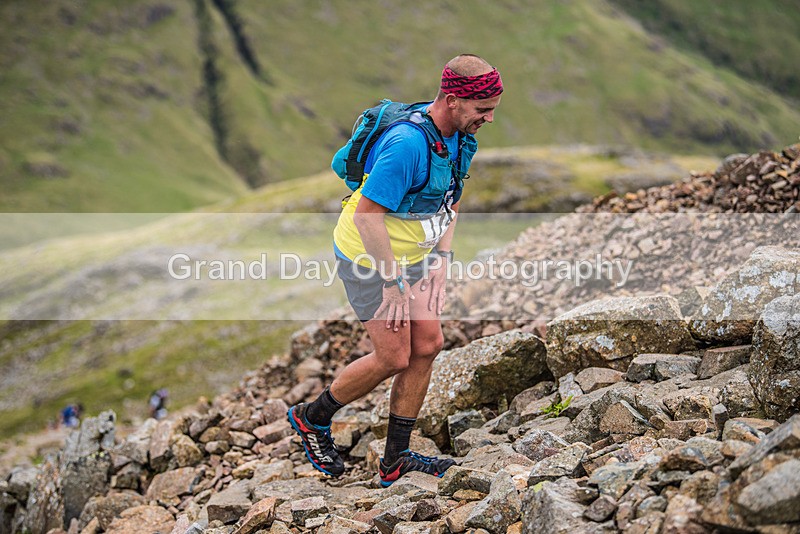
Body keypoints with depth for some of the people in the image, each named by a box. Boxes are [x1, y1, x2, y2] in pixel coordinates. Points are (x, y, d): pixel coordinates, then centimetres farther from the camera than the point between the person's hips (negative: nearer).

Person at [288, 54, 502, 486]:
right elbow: (367, 214, -28)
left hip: (410, 256, 9)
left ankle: (395, 461, 15)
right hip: (368, 257, -9)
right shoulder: (408, 143, -30)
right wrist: (393, 282, -23)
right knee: (394, 358, -6)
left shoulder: (460, 137, 0)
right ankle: (312, 418, 19)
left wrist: (441, 262, 5)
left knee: (428, 345, 3)